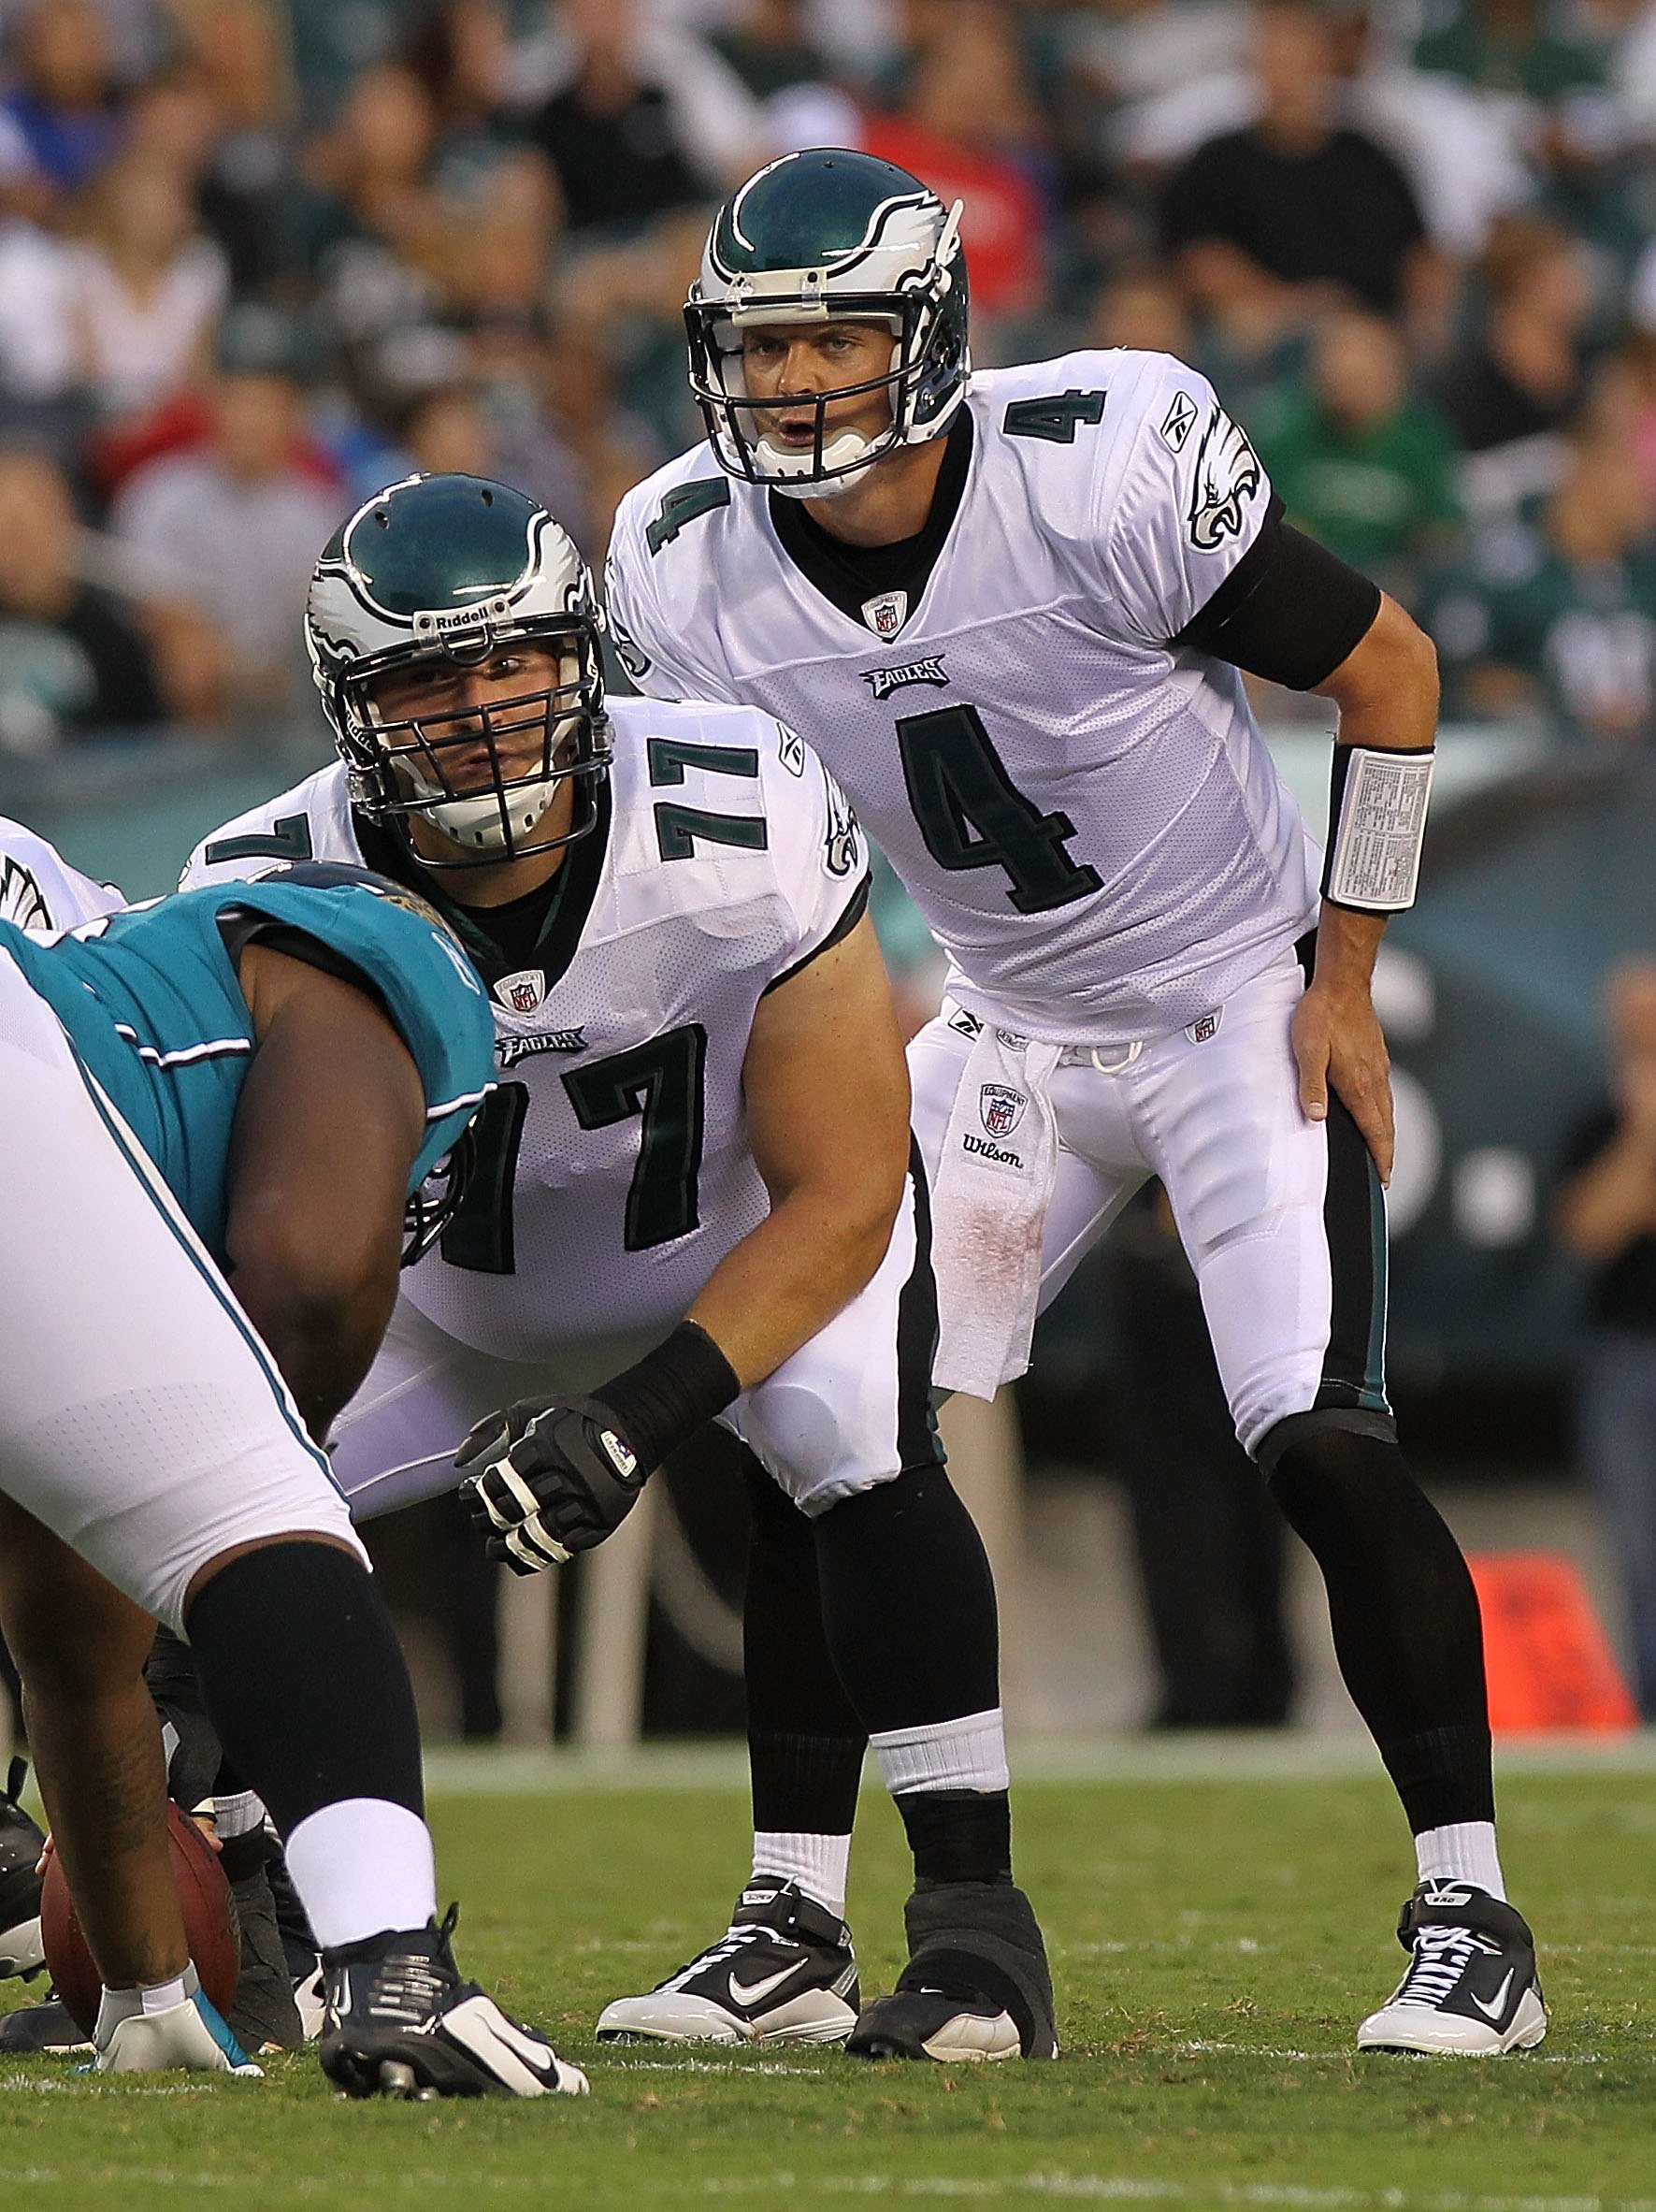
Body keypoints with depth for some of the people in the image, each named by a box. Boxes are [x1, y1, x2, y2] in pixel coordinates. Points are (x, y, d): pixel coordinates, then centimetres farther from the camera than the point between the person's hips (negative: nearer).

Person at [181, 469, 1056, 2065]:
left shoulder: (743, 837, -34)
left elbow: (839, 1198, -24)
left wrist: (643, 1417, -35)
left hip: (763, 1240, -2)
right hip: (468, 1292, 3)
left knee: (852, 1456, -31)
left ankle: (973, 1912, -23)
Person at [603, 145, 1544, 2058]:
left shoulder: (1102, 474, -26)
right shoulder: (691, 565, -12)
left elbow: (1386, 669, -13)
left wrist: (1344, 980, -10)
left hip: (1246, 1010, -5)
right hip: (1009, 1030, 5)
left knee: (1321, 1446, -19)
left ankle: (1469, 1919, -8)